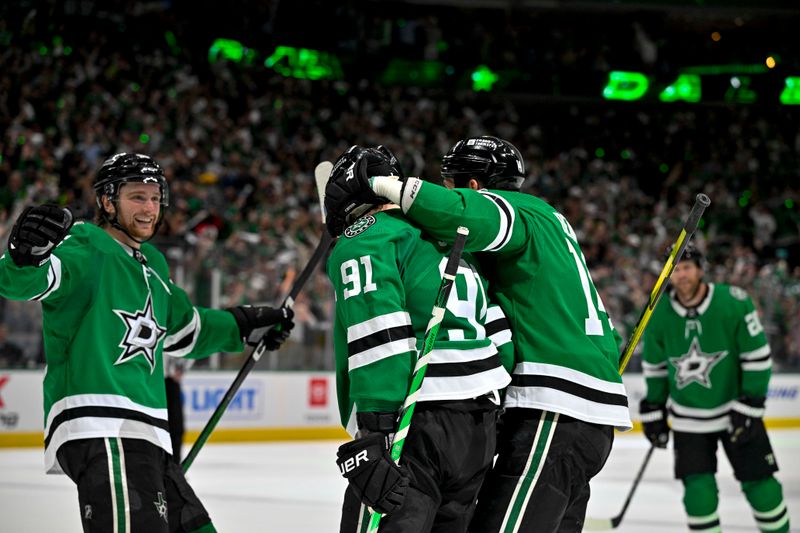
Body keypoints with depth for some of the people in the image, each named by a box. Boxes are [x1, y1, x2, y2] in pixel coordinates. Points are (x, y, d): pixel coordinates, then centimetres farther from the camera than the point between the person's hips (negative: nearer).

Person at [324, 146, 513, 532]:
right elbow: (500, 335, 21)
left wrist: (374, 435, -20)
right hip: (481, 423, 8)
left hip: (418, 424, -8)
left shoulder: (361, 242, 1)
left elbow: (379, 335, -15)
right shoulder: (444, 242, 27)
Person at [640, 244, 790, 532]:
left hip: (735, 409, -2)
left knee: (758, 483, 1)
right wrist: (653, 409, 9)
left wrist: (750, 406, -15)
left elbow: (757, 356, -12)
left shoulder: (734, 302, -18)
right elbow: (654, 367, 7)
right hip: (689, 419, 2)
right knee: (698, 491, -5)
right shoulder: (660, 313, -8)